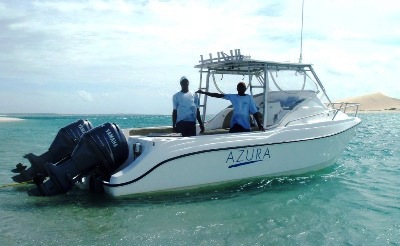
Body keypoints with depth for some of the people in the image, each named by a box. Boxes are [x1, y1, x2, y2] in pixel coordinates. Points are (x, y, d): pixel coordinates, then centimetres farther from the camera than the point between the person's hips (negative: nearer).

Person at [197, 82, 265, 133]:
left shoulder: (249, 98, 5)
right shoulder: (233, 97, 8)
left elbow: (254, 112, 1)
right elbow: (218, 95, 5)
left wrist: (259, 125, -8)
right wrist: (203, 92, 0)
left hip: (245, 125, -1)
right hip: (235, 124, 1)